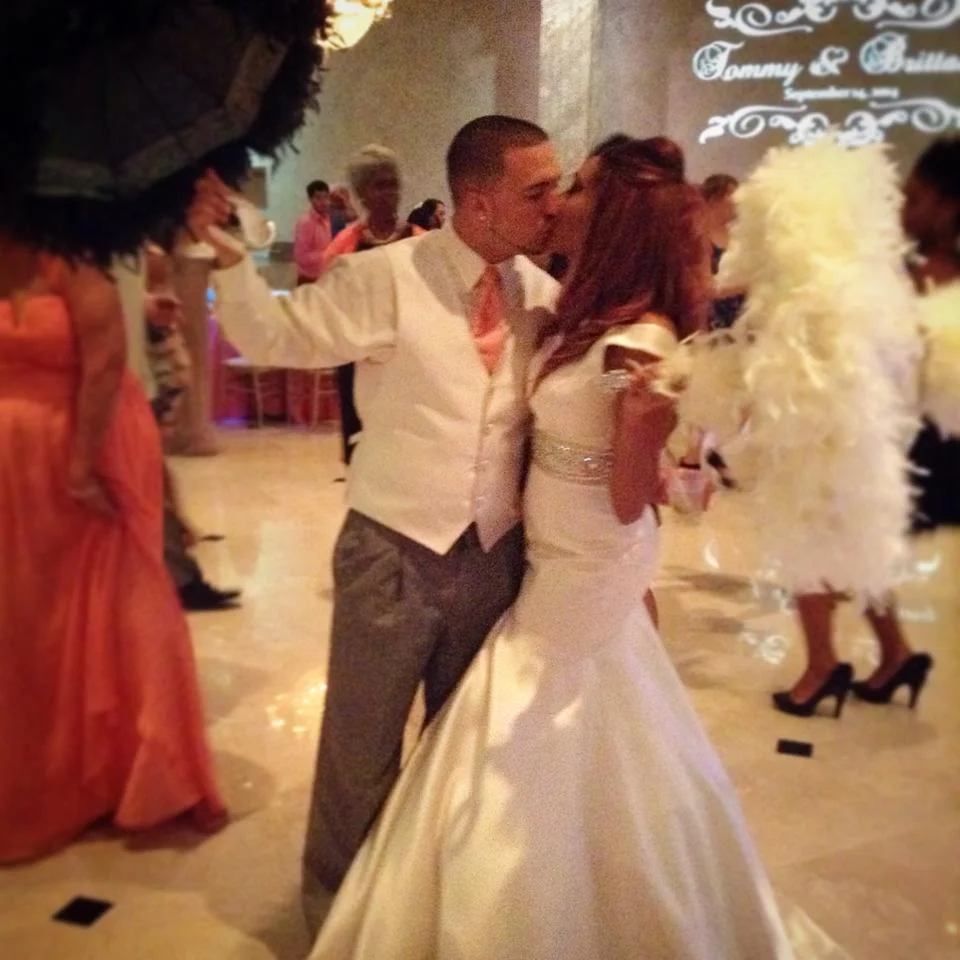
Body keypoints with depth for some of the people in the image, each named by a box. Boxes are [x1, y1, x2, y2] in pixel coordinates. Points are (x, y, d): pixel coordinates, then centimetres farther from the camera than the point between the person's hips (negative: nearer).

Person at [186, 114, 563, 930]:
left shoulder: (543, 294, -1)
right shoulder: (387, 278, -13)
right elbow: (274, 337, -9)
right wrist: (228, 251, -23)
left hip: (495, 555, 4)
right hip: (394, 552, -3)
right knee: (362, 742, 14)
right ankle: (338, 901, 42)